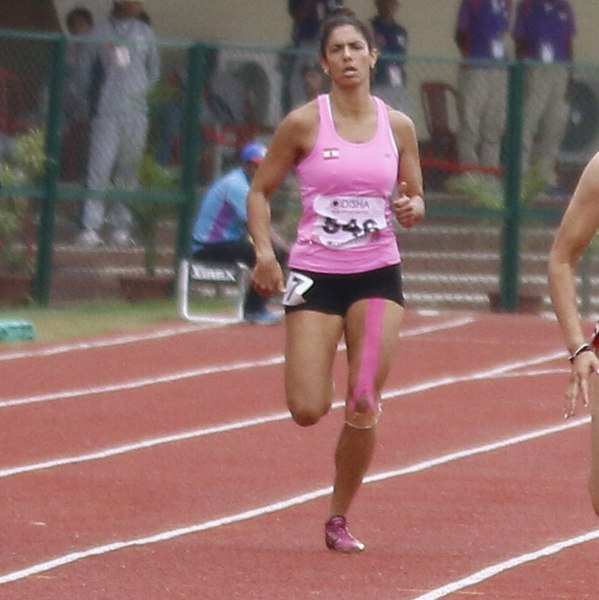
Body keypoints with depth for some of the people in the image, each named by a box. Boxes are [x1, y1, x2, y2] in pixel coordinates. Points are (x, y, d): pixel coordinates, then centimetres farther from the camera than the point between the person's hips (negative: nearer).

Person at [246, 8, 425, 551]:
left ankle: (340, 519, 12)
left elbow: (415, 200, 14)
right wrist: (264, 252, -11)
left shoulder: (398, 127, 4)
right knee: (307, 411, -9)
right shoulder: (304, 124, -4)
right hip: (315, 275, -2)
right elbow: (260, 191, 3)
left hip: (378, 275, 2)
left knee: (364, 409, -6)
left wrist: (410, 210, -10)